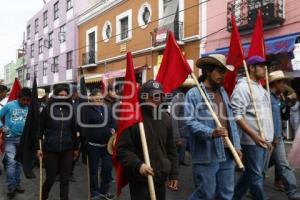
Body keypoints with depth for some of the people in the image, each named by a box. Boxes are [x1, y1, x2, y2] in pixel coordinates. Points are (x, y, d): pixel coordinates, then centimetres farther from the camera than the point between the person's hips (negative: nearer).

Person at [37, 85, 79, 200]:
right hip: (50, 149, -2)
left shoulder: (70, 110, 3)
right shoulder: (47, 110, -3)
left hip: (67, 149, 2)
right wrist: (38, 148, -5)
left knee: (65, 178, 7)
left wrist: (76, 148, 11)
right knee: (50, 178, 7)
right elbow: (40, 130, -1)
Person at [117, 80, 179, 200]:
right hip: (140, 180, -6)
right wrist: (137, 165, -28)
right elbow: (122, 149, -13)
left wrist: (173, 174, 13)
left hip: (161, 178, 6)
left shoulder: (165, 118, 6)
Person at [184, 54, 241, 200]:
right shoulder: (193, 93, -7)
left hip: (227, 152, 7)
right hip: (206, 154, -7)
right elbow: (190, 121, -16)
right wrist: (211, 133, -30)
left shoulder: (223, 92, 16)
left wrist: (236, 145, 10)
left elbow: (231, 120, 16)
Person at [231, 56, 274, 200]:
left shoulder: (260, 88, 17)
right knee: (256, 176, 1)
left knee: (251, 173, 17)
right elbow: (237, 115, -20)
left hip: (265, 140, 9)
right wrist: (254, 135, -24)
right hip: (252, 141, -9)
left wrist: (269, 137, 19)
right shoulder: (243, 87, -11)